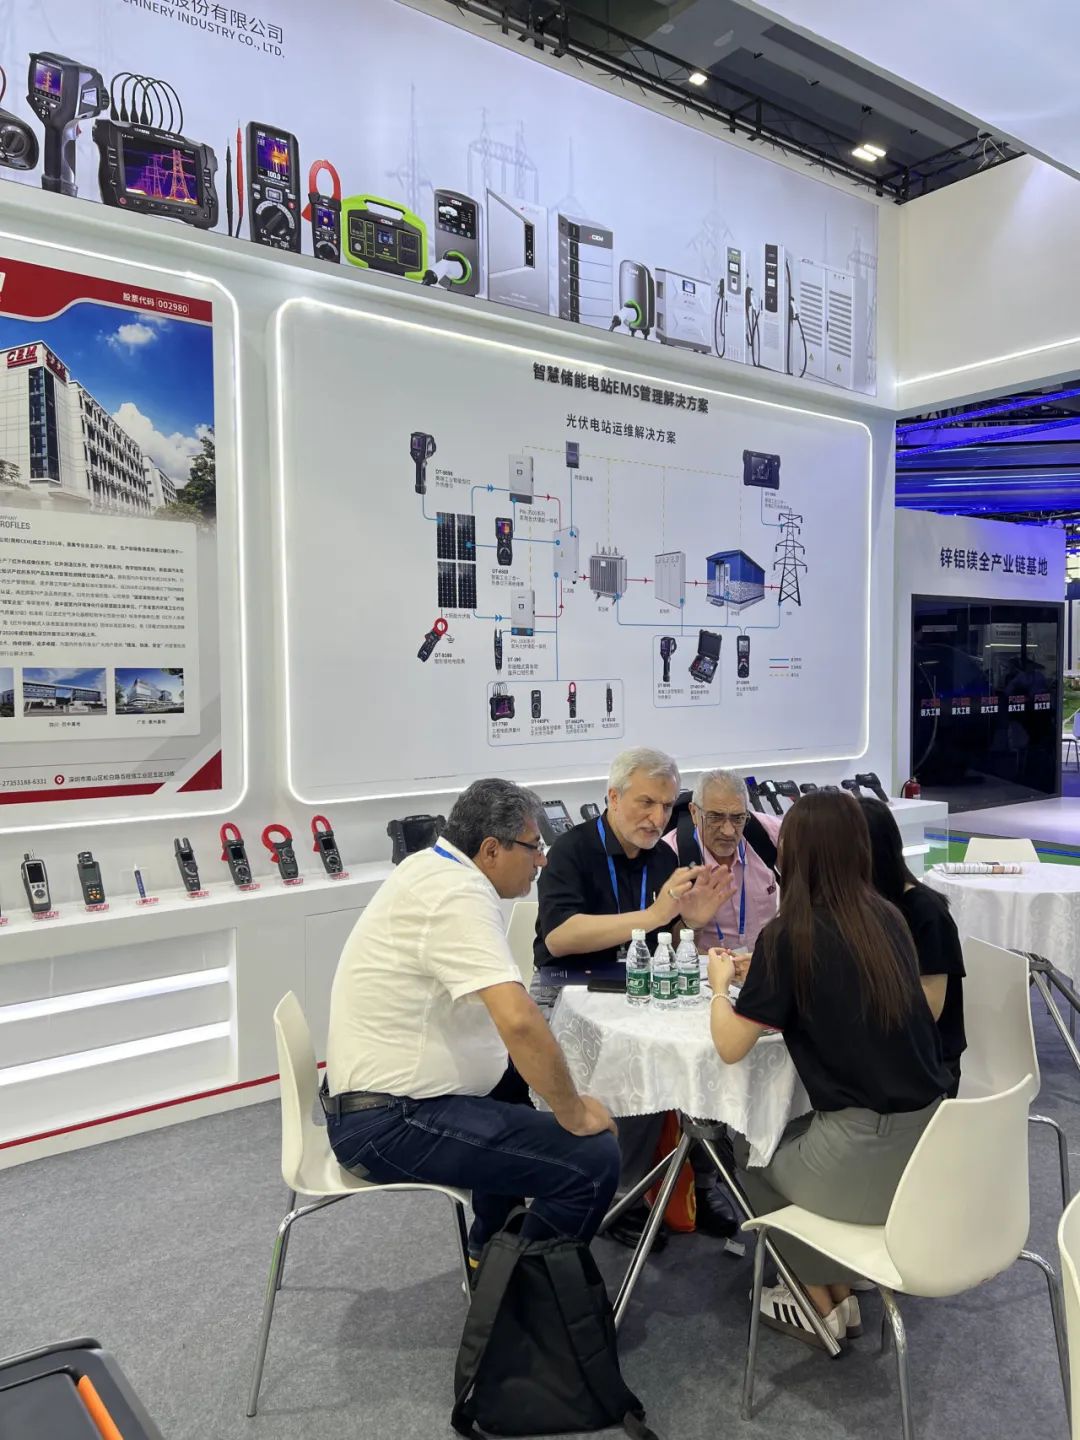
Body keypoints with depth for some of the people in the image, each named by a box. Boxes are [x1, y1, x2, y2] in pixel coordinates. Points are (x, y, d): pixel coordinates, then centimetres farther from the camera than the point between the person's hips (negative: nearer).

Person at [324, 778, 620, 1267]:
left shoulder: (430, 864, 8)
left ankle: (489, 1251, 35)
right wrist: (574, 1114, -20)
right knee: (594, 1160, -16)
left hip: (378, 1093, 11)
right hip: (390, 1124, -11)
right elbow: (519, 1020, -32)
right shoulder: (458, 896, -22)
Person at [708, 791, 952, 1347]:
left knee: (749, 1153, 23)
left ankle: (824, 1304, 28)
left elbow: (730, 1046, -10)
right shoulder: (887, 917, 3)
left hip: (869, 1155, -6)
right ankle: (839, 1287, 32)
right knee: (788, 1138, 31)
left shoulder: (789, 934, -15)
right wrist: (761, 972, 21)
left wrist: (721, 985, 8)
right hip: (932, 1134, 6)